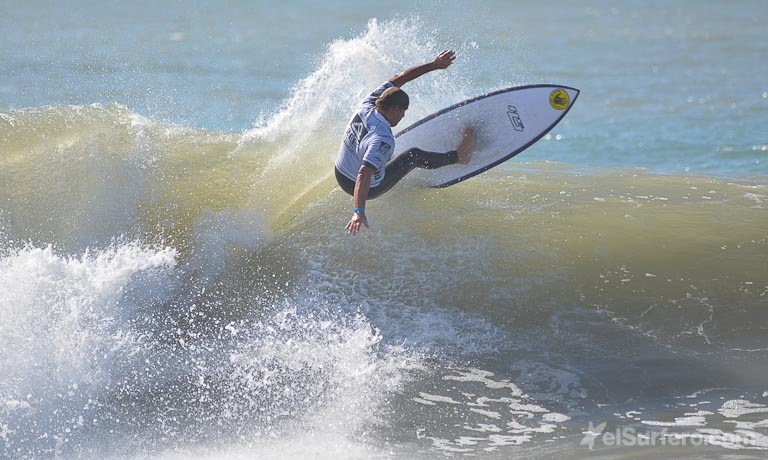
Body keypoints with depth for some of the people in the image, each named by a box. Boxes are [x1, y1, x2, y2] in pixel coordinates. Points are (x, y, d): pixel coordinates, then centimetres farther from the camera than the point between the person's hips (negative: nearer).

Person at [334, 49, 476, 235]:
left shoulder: (367, 107, -16)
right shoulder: (383, 140, -37)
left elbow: (398, 79, -8)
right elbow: (364, 175, -46)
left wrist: (434, 64, -7)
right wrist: (359, 212, -54)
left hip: (340, 175, 6)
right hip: (368, 189, -6)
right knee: (415, 156, 8)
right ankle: (458, 156, 29)